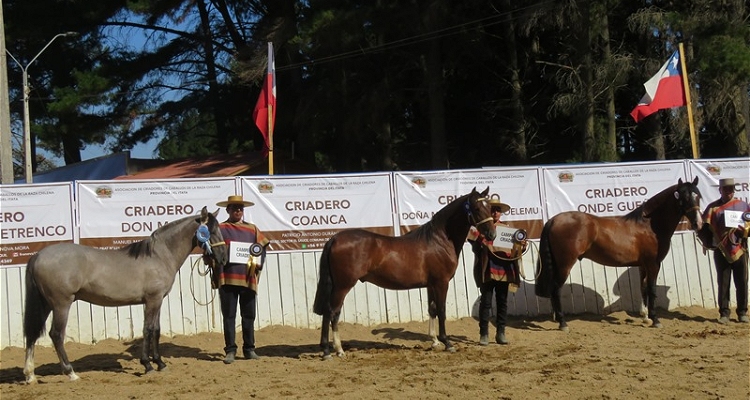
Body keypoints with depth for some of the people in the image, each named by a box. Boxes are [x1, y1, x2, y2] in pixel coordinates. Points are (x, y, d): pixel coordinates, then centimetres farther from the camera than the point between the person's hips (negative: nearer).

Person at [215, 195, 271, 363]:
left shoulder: (252, 229, 13)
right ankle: (230, 350, 6)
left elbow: (262, 248, 12)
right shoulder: (220, 229, 4)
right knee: (229, 316, 1)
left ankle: (249, 349, 17)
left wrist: (258, 264, -4)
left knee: (249, 316, 8)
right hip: (227, 278, -3)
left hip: (248, 278, 3)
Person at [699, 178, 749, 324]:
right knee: (723, 284, 2)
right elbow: (704, 228, 2)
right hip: (721, 251, -1)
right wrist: (709, 242, -12)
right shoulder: (713, 208, 4)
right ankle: (724, 313, 7)